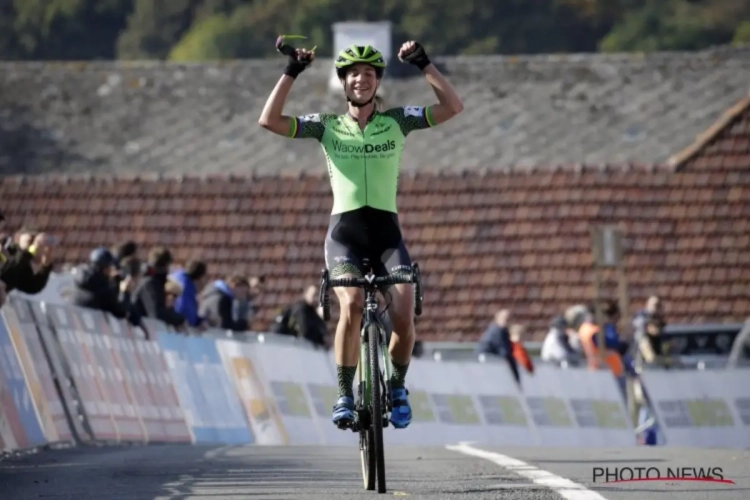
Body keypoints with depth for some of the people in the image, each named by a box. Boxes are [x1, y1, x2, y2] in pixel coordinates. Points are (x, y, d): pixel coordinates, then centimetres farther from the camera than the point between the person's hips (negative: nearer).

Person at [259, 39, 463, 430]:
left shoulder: (397, 122, 9)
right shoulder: (327, 126, 7)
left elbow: (452, 107, 0)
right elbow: (269, 120, -2)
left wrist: (424, 65, -5)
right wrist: (292, 73, -5)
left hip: (387, 232, 1)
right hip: (344, 232, -1)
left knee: (404, 314, -19)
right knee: (352, 305, -29)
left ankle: (397, 386, 10)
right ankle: (344, 395, -14)